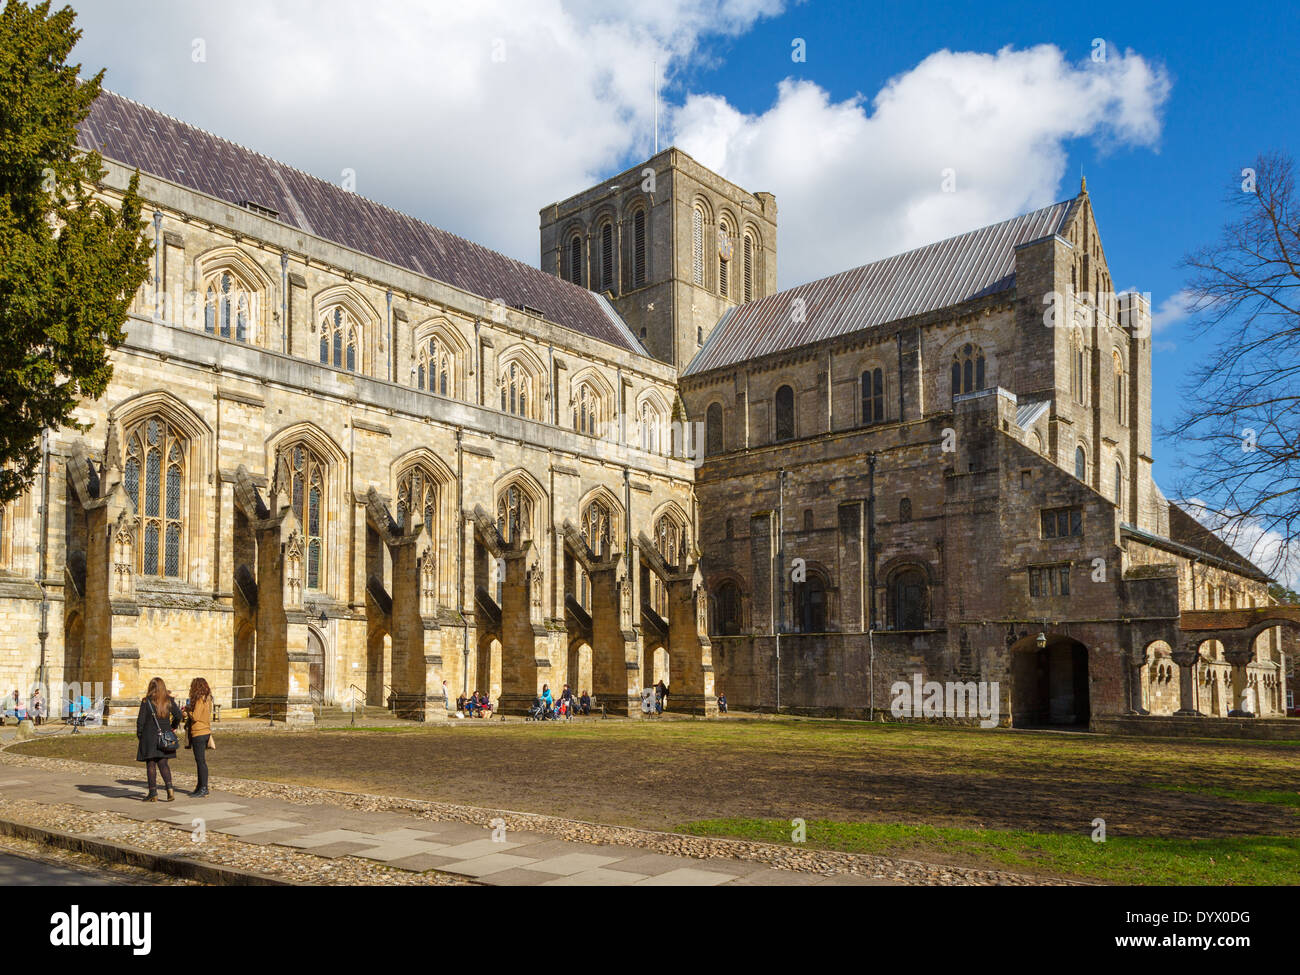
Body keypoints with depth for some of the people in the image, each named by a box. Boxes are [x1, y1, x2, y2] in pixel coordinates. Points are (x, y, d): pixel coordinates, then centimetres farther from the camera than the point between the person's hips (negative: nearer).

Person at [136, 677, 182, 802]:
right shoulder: (169, 701, 2)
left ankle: (153, 793, 5)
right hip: (165, 737, 3)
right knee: (163, 763, 11)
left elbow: (141, 720, -8)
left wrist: (139, 735, 5)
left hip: (150, 736, -3)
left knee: (151, 765, 4)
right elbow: (178, 715, 0)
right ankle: (169, 788, -5)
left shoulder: (146, 701, -8)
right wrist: (173, 727, 16)